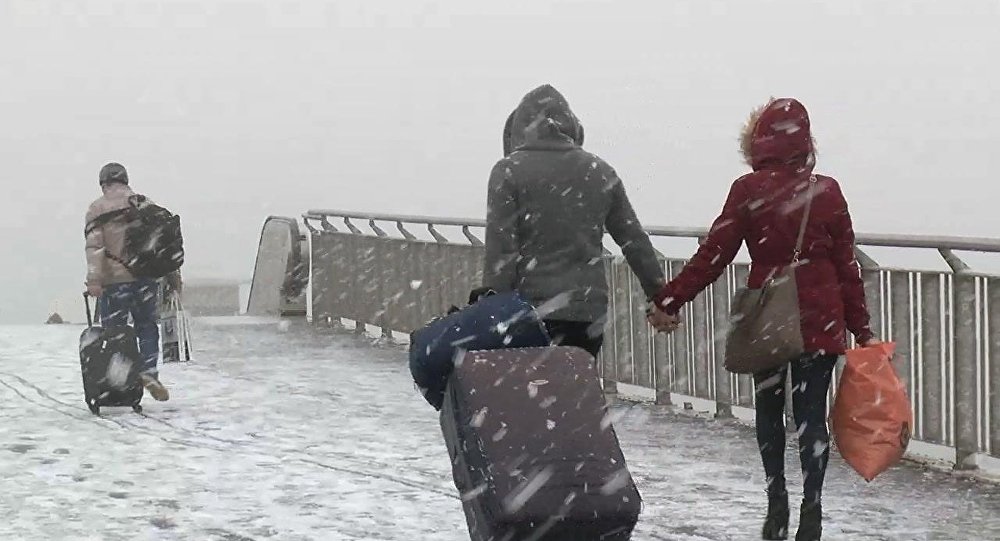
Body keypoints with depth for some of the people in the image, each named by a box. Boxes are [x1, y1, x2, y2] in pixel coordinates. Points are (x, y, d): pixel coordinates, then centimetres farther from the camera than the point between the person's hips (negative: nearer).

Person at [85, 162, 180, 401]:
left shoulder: (97, 209, 2)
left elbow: (94, 245, -11)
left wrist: (93, 280, -18)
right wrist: (172, 273, 14)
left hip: (114, 281, -2)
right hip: (145, 278, 2)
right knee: (147, 328, 14)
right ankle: (149, 372, -5)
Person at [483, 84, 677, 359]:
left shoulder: (509, 171, -2)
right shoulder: (600, 171, 11)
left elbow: (500, 252, -8)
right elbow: (635, 242, 15)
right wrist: (660, 297, 24)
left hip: (532, 307, -4)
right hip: (590, 309, 4)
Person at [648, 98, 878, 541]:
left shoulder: (748, 191, -7)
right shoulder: (827, 191, -1)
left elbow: (714, 256, -7)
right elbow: (847, 265, 2)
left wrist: (669, 300, 1)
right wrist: (861, 328, 8)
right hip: (821, 321, 1)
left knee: (769, 410, 16)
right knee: (812, 413, 3)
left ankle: (777, 505, 15)